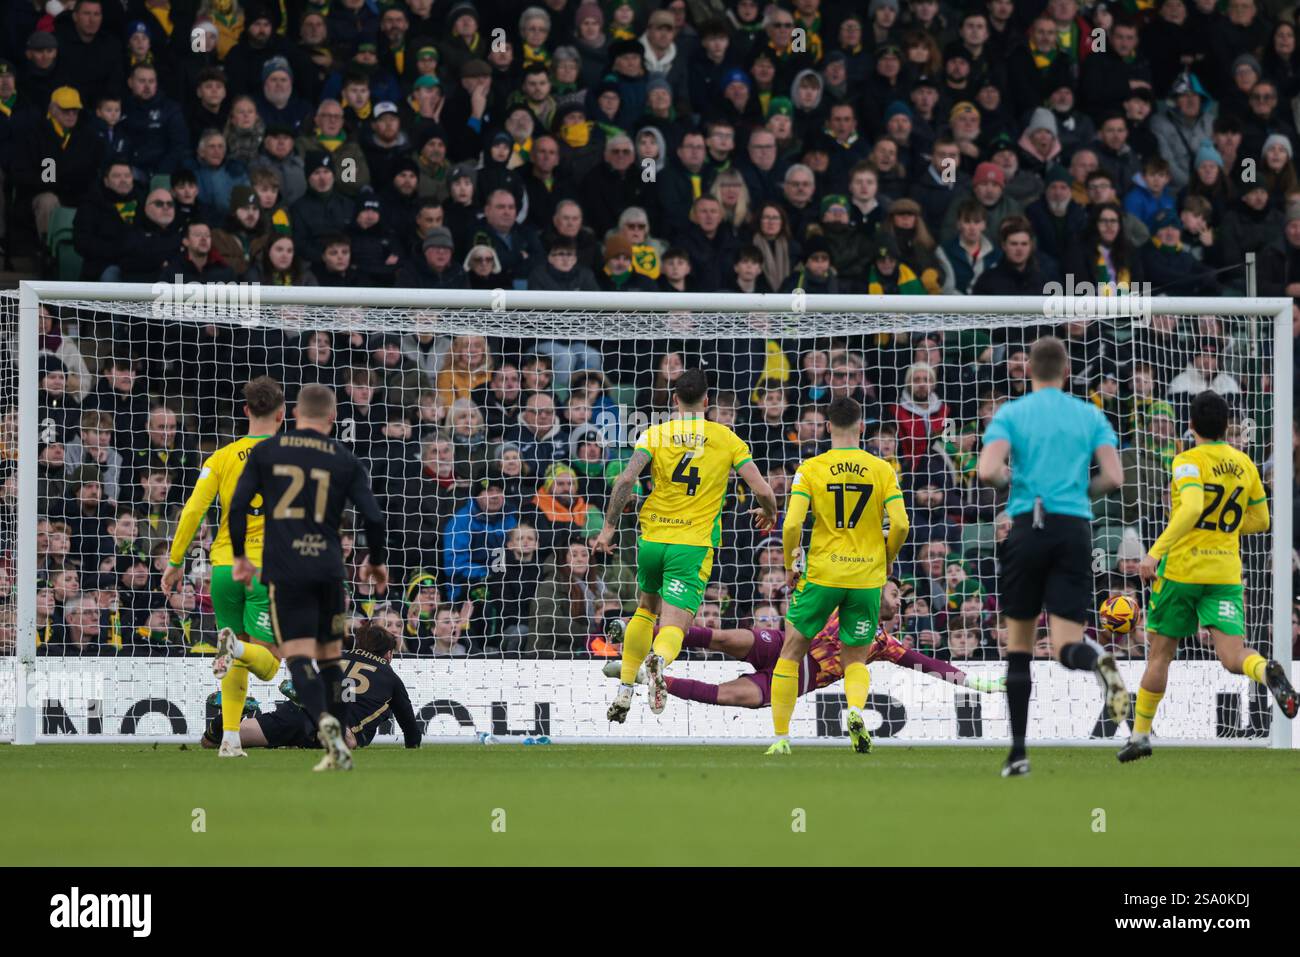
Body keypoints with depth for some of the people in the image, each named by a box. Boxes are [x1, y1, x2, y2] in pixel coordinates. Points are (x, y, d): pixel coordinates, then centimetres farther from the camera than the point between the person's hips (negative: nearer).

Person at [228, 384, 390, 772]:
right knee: (330, 656, 13)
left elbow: (238, 506, 1)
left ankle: (324, 720, -33)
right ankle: (339, 751, 10)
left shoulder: (265, 451, 5)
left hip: (285, 572, -1)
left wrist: (240, 556, 15)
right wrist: (376, 562, 17)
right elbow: (373, 518, 0)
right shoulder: (345, 460, 6)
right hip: (329, 571, 1)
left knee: (299, 655, -5)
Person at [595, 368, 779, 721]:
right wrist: (768, 513, 21)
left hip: (652, 537, 2)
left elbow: (626, 480, -12)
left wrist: (609, 527, -5)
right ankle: (659, 660, -45)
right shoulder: (727, 439, 3)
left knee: (646, 609, 26)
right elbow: (762, 490, -1)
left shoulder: (655, 434, 3)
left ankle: (624, 692, 25)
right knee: (674, 626, -9)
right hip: (694, 544, -2)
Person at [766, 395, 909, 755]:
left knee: (792, 652, 13)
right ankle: (856, 710, -18)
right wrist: (887, 560, 12)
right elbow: (900, 525, -7)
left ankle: (781, 735, 10)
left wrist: (790, 566, 4)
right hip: (867, 576, 1)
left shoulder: (810, 469, -4)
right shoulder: (882, 470, -1)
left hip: (821, 574, -1)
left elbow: (792, 525, -12)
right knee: (855, 659, 14)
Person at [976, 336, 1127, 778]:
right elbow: (1114, 477, 1)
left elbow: (988, 471, -11)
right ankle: (1096, 659, -42)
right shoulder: (1090, 415, 10)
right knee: (1066, 646, -4)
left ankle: (1019, 750, 8)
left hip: (1028, 528, -1)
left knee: (1019, 645, 11)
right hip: (1075, 532, 1)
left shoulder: (1011, 414, 4)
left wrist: (1006, 479, 12)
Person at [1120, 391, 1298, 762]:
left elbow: (1191, 509, -27)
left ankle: (1140, 734, 17)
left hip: (1181, 569, -4)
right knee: (1233, 658, -6)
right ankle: (1267, 671, -41)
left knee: (1159, 653, 10)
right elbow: (1259, 520, 17)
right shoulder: (1244, 464, 9)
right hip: (1226, 574, 4)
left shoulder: (1189, 462, -10)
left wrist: (1156, 552, -27)